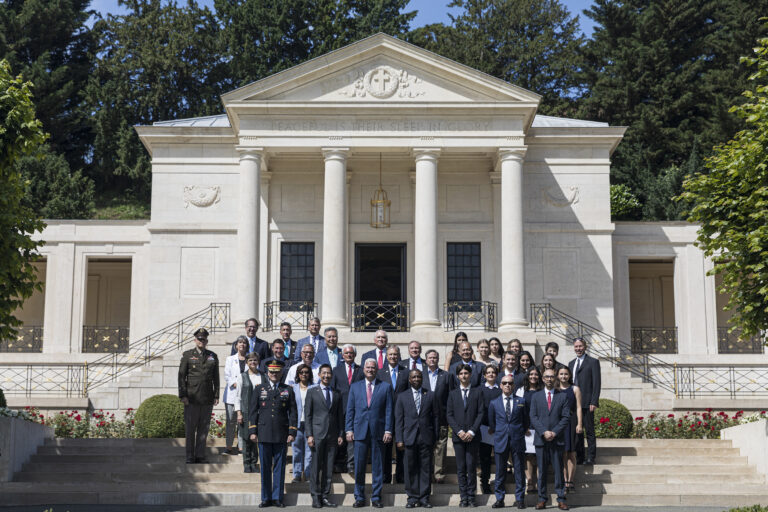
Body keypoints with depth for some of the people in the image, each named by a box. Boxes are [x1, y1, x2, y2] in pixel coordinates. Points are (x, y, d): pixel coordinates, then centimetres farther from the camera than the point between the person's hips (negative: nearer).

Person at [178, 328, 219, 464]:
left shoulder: (213, 356, 12)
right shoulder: (187, 355, 4)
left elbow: (216, 377, 12)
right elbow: (181, 376, 1)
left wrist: (216, 395, 6)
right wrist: (183, 395, -7)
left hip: (207, 398, 2)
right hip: (191, 398, -2)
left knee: (204, 428, 5)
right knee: (190, 428, 1)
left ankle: (200, 455, 12)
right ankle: (190, 457, 7)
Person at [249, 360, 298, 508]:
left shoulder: (288, 390, 9)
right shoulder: (259, 389, 10)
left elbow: (292, 412, 7)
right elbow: (253, 411, 8)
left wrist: (292, 433, -2)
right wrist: (252, 431, 0)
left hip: (281, 435, 0)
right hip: (264, 434, 0)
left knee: (279, 467, 2)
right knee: (265, 467, 3)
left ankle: (277, 498, 8)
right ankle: (266, 498, 11)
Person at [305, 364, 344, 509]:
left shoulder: (337, 394, 12)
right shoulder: (312, 392, 3)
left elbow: (340, 415, 14)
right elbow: (307, 415, 0)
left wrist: (341, 434, 5)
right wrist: (309, 435, -8)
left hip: (332, 435, 3)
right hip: (317, 434, -3)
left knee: (329, 468, 4)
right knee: (315, 467, -3)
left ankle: (325, 496, 10)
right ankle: (316, 497, 3)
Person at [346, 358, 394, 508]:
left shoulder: (386, 386, 7)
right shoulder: (355, 387, 12)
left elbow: (389, 410, 3)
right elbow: (350, 410, 10)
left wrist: (388, 430, -4)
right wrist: (349, 430, 2)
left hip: (378, 432, -1)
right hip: (360, 431, 1)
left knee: (378, 467, 3)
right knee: (359, 466, 2)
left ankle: (376, 498, 10)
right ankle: (359, 498, 11)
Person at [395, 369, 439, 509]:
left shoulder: (430, 395, 10)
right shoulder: (402, 397, 10)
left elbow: (435, 417, 8)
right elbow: (398, 420, 6)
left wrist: (435, 438, 2)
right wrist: (399, 439, -2)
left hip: (426, 438, 0)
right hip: (409, 438, 0)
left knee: (426, 469, 0)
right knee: (410, 469, 1)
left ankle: (424, 498, 6)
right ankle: (412, 497, 8)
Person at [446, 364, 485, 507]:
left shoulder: (477, 392, 7)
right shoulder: (453, 394, 12)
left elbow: (481, 413, 1)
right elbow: (449, 415, 6)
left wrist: (472, 431, -10)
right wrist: (459, 431, -7)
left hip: (473, 436, -1)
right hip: (458, 436, 1)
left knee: (471, 467, -4)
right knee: (461, 468, 1)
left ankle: (471, 497, 1)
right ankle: (463, 497, 5)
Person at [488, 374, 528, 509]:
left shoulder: (521, 401, 6)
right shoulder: (494, 403, 7)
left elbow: (525, 421, 11)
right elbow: (491, 423, 14)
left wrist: (520, 432, 9)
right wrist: (497, 432, 10)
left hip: (517, 441, 0)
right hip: (500, 441, 0)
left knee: (519, 471, 3)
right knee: (500, 472, 3)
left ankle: (520, 499, 10)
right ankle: (499, 499, 11)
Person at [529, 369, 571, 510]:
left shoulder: (562, 396, 8)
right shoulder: (536, 397, 11)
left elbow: (566, 417, 2)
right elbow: (533, 417, 3)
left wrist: (555, 432, -9)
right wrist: (544, 432, -11)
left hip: (557, 439, -1)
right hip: (540, 439, 1)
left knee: (558, 470, -1)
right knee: (542, 471, 3)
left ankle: (561, 499, 3)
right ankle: (542, 499, 7)